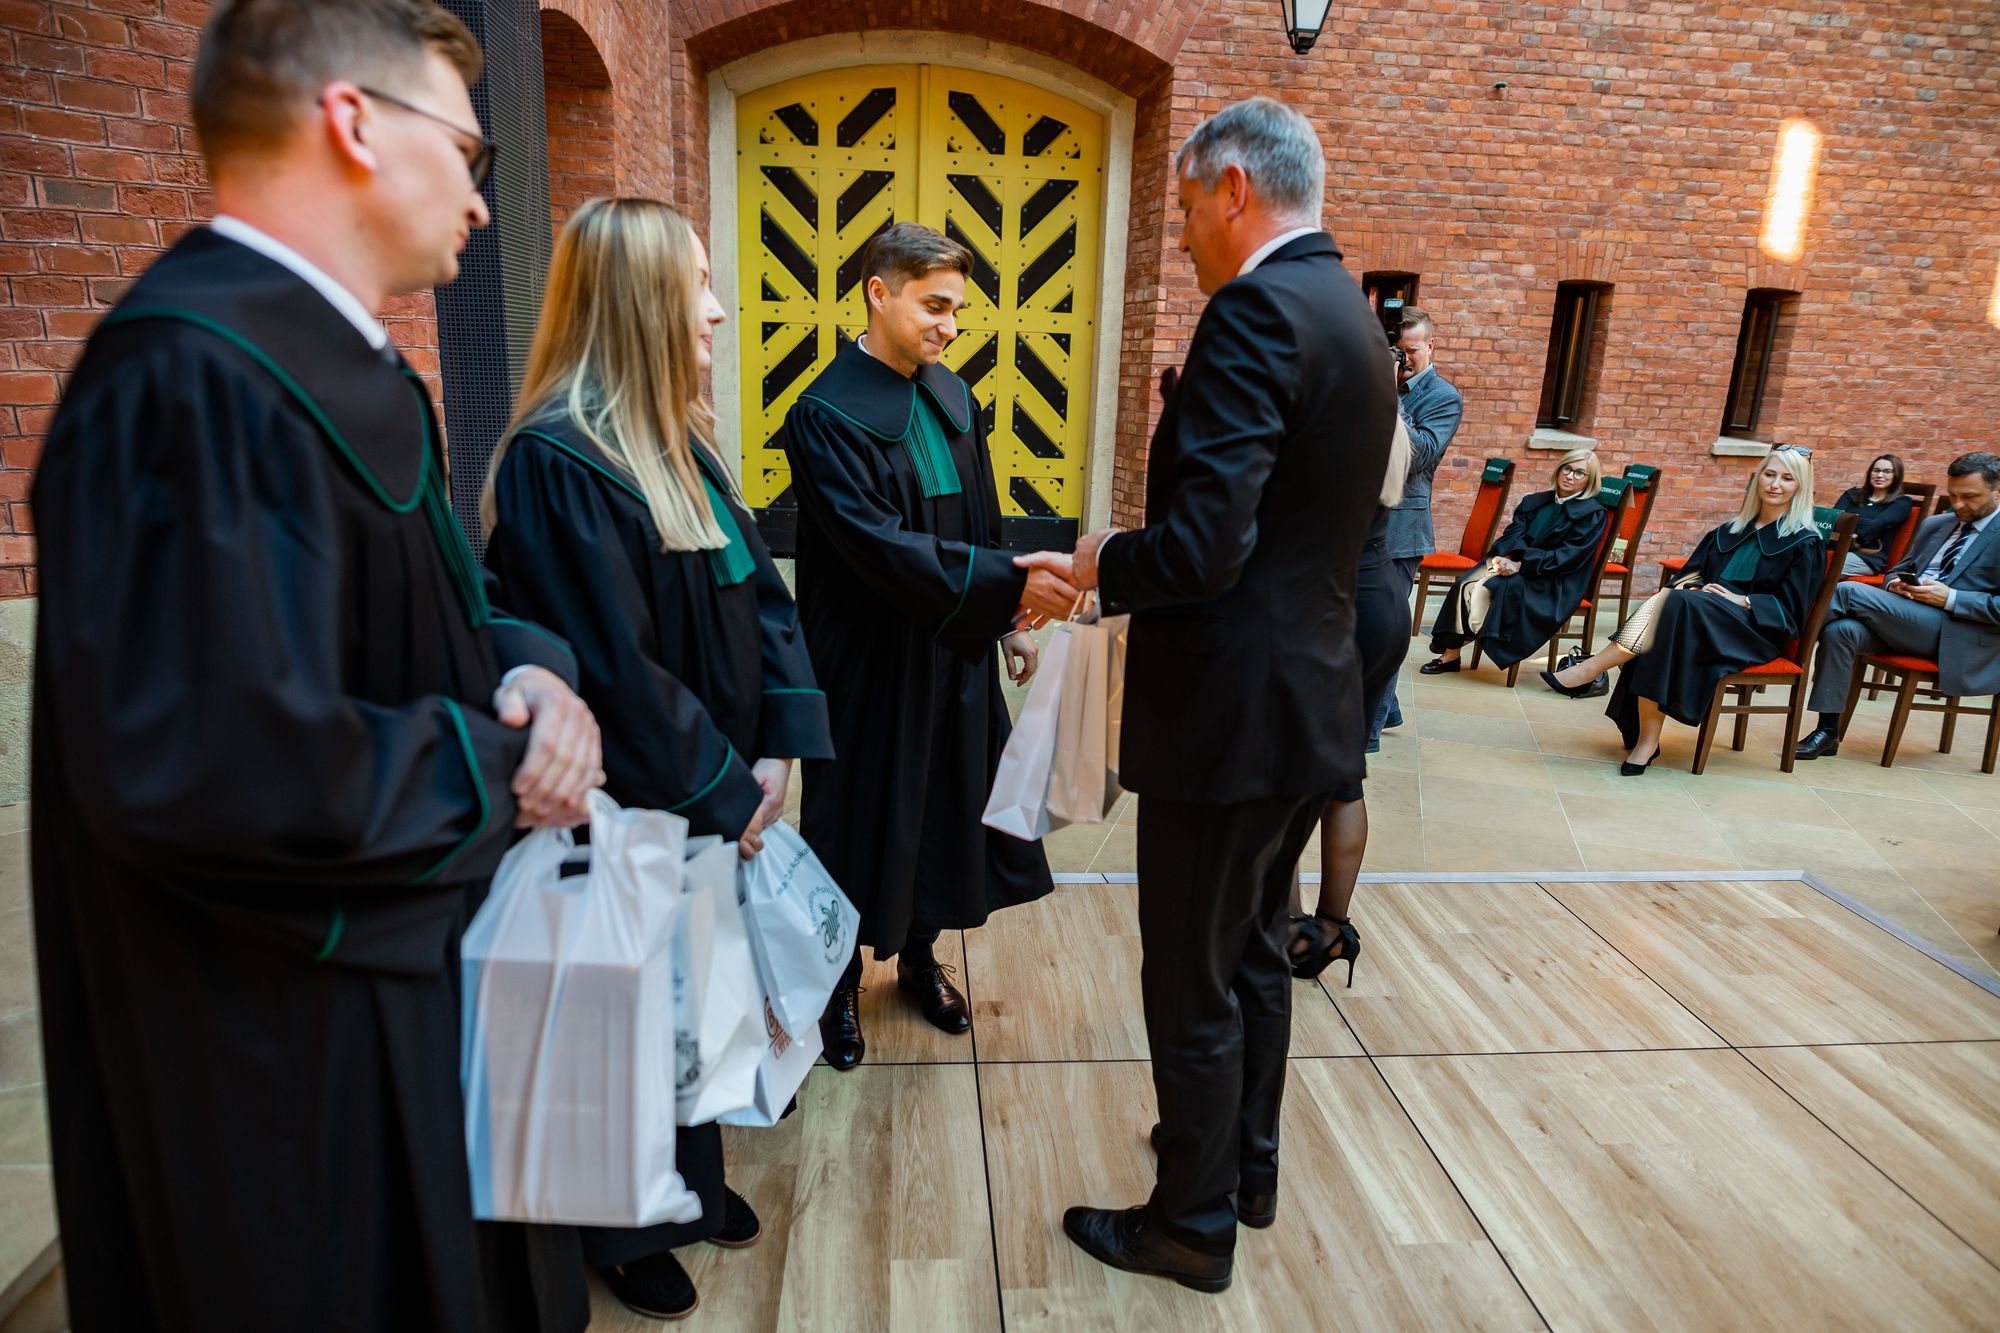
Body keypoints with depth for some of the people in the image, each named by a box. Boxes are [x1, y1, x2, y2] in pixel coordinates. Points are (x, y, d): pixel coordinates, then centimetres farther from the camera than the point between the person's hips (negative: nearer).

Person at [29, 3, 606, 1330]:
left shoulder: (346, 362, 8)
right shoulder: (193, 377, -24)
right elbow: (212, 759, -32)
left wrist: (525, 669, -7)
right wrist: (499, 761, -18)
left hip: (415, 985, 9)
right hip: (291, 1064, -9)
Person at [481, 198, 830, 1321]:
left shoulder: (682, 439, 5)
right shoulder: (557, 460, -22)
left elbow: (760, 589, 4)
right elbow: (614, 669, -24)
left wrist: (779, 745, -6)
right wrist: (723, 790, -15)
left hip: (715, 794, 8)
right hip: (631, 809, -7)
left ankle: (691, 1177, 45)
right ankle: (627, 1228, 38)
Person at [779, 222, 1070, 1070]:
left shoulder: (952, 397, 6)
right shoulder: (827, 415, -16)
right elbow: (879, 546, -26)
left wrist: (1006, 621, 9)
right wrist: (1010, 583, -32)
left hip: (954, 652, 7)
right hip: (869, 662, -6)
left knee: (944, 808, 16)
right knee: (864, 817, 8)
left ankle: (919, 956, 38)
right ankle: (843, 979, 30)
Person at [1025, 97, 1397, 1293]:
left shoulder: (1258, 309, -18)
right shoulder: (1353, 318, 13)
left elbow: (1202, 545, -27)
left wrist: (1104, 564, -6)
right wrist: (1124, 566, 14)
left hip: (1232, 710, -10)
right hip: (1309, 699, 10)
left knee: (1193, 981, 7)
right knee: (1255, 954, 23)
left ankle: (1194, 1224, 27)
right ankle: (1246, 1163, 42)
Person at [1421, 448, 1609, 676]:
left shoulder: (1593, 514, -2)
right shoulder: (1535, 501, 17)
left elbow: (1567, 556, -13)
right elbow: (1513, 533, 6)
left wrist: (1521, 565, -22)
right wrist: (1503, 556, -18)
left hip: (1553, 583, -5)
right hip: (1516, 564, 5)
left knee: (1491, 588, -31)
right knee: (1467, 584, -23)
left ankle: (1452, 653, -19)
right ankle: (1450, 652, -25)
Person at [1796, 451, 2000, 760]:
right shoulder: (1934, 525, 21)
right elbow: (1899, 570, 27)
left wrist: (1951, 598, -17)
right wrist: (1896, 585, 3)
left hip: (1956, 637, -6)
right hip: (1908, 624, 6)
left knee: (1848, 591, -24)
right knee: (1841, 629, -27)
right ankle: (1828, 731, -25)